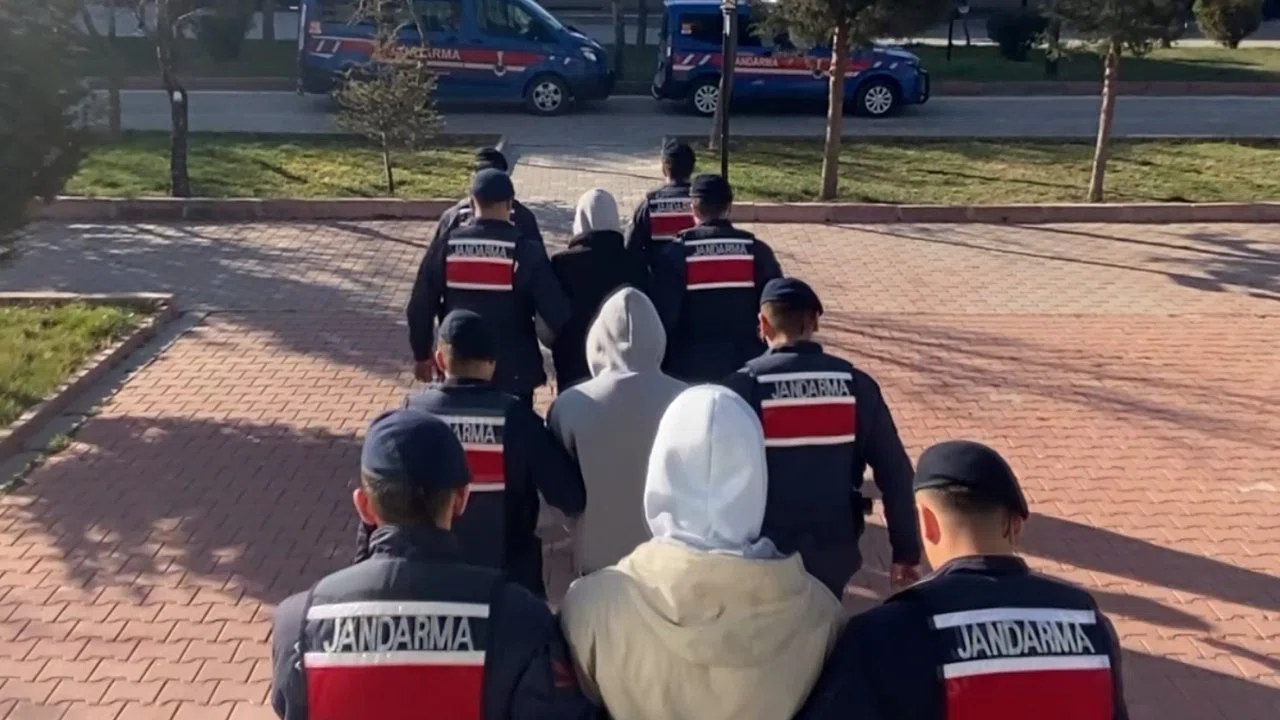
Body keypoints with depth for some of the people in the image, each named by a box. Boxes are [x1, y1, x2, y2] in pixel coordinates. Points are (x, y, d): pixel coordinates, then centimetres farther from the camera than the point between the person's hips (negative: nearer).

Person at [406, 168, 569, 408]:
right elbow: (556, 311, -16)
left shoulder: (445, 246, -5)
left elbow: (419, 308, 0)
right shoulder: (526, 251, -13)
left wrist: (421, 355, 14)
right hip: (513, 371, -3)